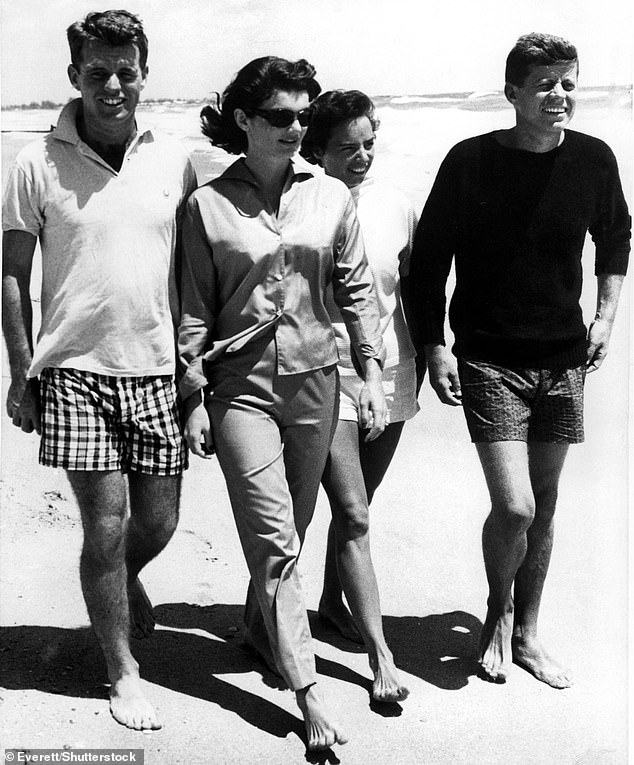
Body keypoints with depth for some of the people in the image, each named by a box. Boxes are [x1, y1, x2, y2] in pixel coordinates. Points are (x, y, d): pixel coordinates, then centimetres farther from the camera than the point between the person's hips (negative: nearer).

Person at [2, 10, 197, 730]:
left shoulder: (173, 160, 4)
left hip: (157, 369, 3)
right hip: (75, 371, -2)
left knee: (158, 520, 10)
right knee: (105, 524, -1)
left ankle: (124, 579, 46)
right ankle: (123, 670, 19)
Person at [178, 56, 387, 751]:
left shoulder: (331, 196, 5)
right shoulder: (207, 205, -2)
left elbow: (356, 290, 9)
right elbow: (194, 310, 0)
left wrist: (371, 372, 4)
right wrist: (192, 397, -2)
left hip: (313, 378, 3)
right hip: (240, 385, -3)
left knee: (290, 529, 14)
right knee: (275, 541, -6)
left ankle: (258, 630, 40)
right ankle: (308, 693, 2)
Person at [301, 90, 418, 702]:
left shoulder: (394, 205, 3)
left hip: (390, 374, 5)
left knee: (354, 507, 17)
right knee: (354, 517, -6)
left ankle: (332, 601, 40)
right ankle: (380, 655, 2)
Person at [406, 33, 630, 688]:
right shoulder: (470, 161, -8)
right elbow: (429, 258, -1)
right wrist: (434, 347, -6)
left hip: (563, 359, 4)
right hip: (489, 359, -3)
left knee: (543, 506, 11)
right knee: (514, 508, -11)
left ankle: (526, 633, 30)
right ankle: (498, 611, 21)